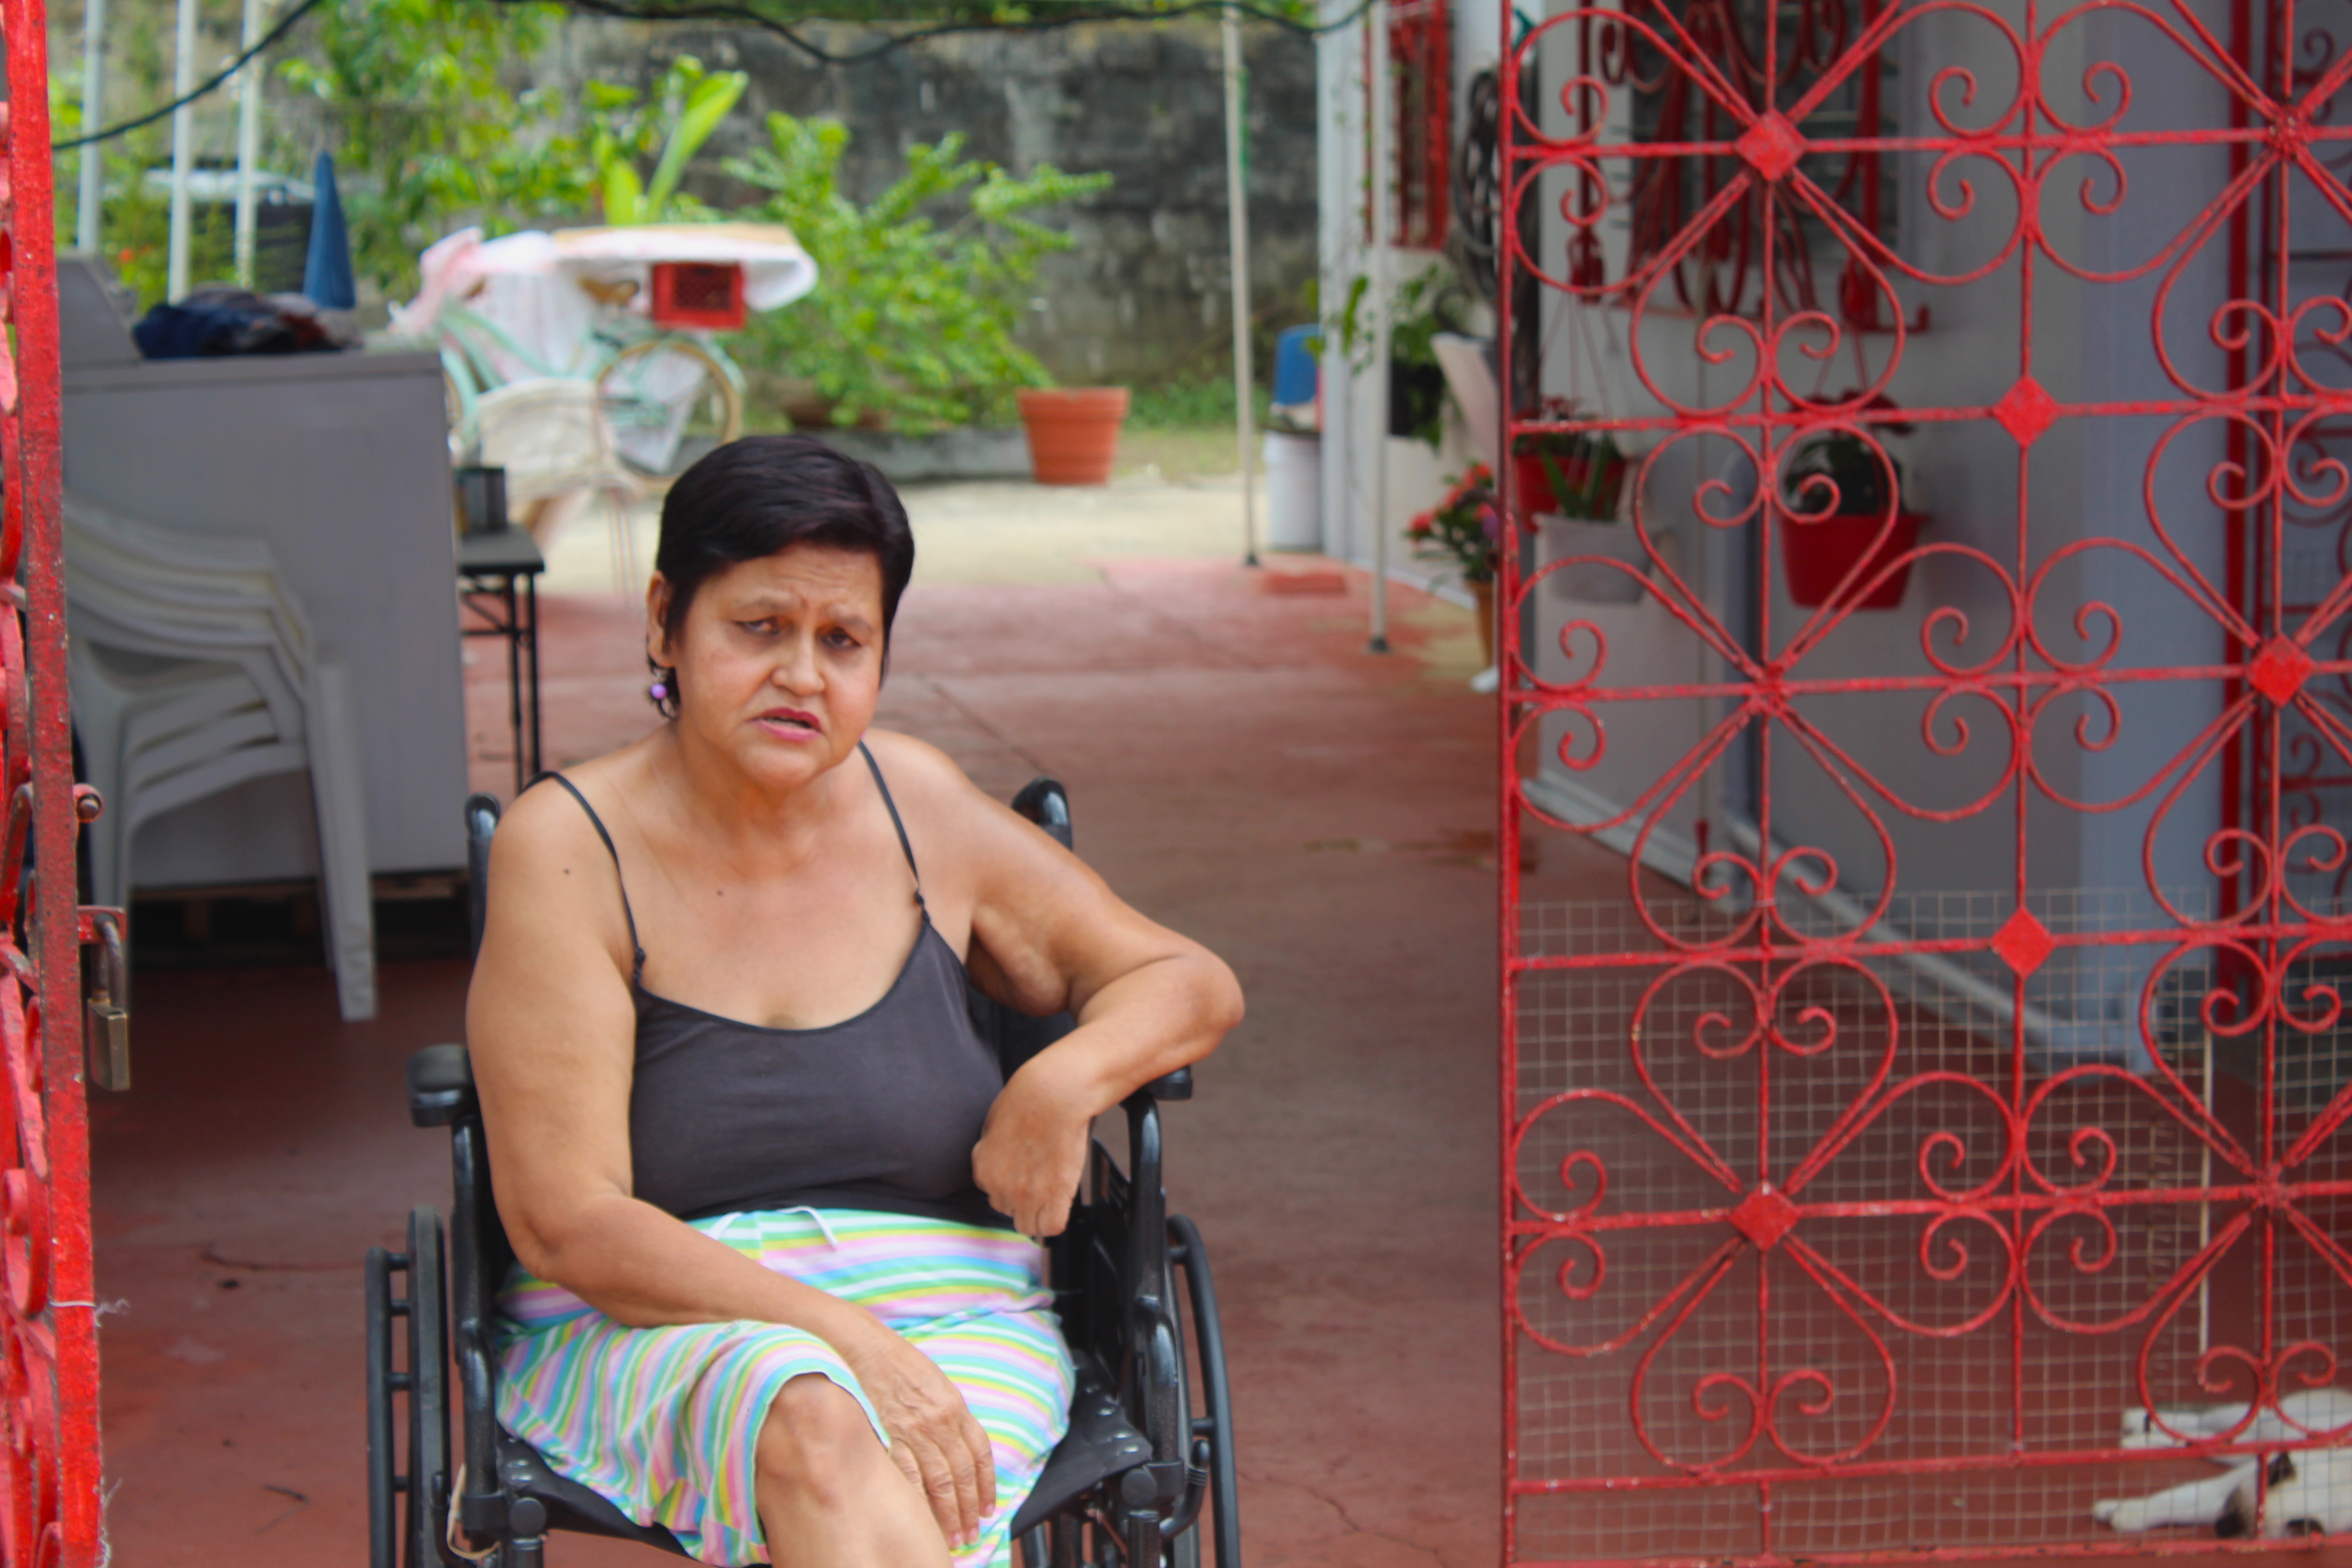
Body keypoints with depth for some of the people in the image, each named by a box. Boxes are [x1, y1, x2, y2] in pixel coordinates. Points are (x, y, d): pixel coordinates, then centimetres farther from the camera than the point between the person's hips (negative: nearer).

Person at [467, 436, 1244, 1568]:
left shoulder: (921, 808, 7)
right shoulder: (569, 847, -4)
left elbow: (1190, 985, 17)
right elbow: (565, 1223, -11)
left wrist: (1066, 1081, -7)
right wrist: (845, 1340, -21)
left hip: (945, 1319, 2)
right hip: (646, 1337, -2)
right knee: (811, 1423, -37)